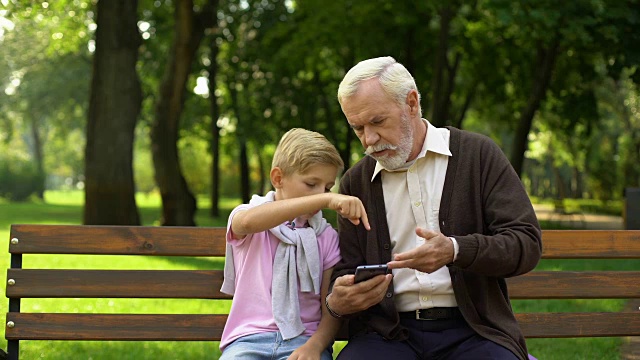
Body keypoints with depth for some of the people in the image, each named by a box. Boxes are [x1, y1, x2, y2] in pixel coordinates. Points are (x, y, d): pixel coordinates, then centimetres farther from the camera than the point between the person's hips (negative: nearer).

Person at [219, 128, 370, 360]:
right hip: (249, 339, -1)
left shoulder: (326, 236, 9)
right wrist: (325, 200, -32)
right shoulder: (242, 217, 4)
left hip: (304, 339, 1)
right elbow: (249, 221, -23)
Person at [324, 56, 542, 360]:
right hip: (389, 332, 2)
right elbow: (346, 272, 17)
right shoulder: (355, 182, 13)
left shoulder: (478, 155, 4)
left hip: (470, 330, -1)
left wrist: (455, 250, -21)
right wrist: (336, 302, -8)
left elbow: (527, 244, -2)